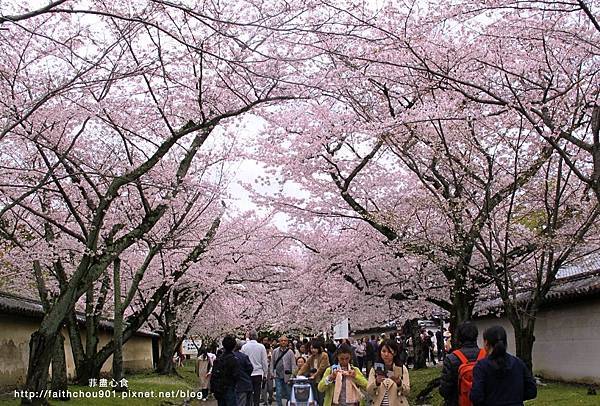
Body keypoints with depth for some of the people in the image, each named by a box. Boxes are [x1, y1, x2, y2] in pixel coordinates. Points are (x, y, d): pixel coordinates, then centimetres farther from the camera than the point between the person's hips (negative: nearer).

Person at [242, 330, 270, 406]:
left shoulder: (244, 347, -5)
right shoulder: (261, 347, -4)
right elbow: (265, 361, 0)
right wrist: (265, 374, 10)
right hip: (258, 373, 0)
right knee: (257, 393, 6)